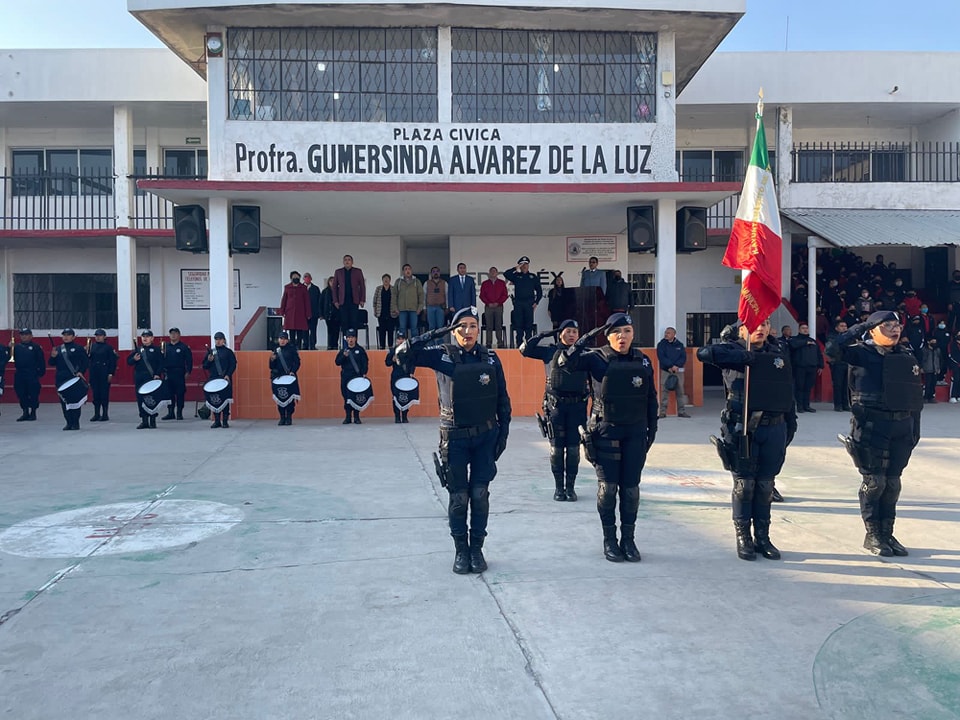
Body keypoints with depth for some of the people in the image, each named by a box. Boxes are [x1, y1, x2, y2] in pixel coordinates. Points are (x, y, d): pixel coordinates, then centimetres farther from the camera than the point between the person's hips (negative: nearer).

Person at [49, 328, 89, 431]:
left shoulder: (78, 348, 1)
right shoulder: (58, 349, 15)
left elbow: (86, 362, -1)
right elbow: (51, 364, 15)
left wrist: (81, 372, -13)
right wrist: (53, 356, -5)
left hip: (74, 379, -5)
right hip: (61, 379, 5)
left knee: (75, 400, -5)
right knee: (64, 401, 4)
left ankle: (75, 423, 1)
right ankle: (69, 422, 11)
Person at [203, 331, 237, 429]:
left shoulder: (228, 352, 4)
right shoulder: (210, 352, 13)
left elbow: (233, 365, -1)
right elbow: (205, 366, 13)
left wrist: (228, 375, -13)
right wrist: (209, 360, -7)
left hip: (225, 379, -3)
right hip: (213, 379, 3)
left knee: (225, 400, -2)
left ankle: (225, 421, 3)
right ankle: (217, 421, 9)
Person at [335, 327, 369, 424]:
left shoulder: (360, 350, 5)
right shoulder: (343, 350, 11)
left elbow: (365, 362, 3)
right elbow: (337, 362, 5)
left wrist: (364, 373, -9)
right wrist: (344, 356, -12)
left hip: (357, 376, -2)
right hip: (345, 377, 2)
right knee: (346, 397, 1)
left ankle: (356, 417, 4)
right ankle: (347, 417, 8)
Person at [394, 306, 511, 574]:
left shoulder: (490, 358, -1)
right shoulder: (442, 355, -6)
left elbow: (502, 398, 4)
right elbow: (403, 354, -15)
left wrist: (503, 431, 2)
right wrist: (434, 334, -20)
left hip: (486, 435, 1)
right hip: (455, 437, -1)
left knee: (480, 495, 6)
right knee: (458, 497, 7)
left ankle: (477, 548, 22)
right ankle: (461, 550, 22)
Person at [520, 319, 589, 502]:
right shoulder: (550, 352, 5)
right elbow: (525, 349, 3)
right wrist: (543, 335, -2)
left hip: (577, 406, 0)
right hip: (555, 406, 0)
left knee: (573, 449, 3)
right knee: (556, 449, 3)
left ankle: (570, 487, 13)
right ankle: (559, 487, 14)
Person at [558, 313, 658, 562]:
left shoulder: (643, 361, 3)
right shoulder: (598, 359, -6)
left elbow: (651, 398, 9)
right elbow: (565, 362, -21)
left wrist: (652, 429, 8)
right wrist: (587, 338, -25)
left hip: (635, 433, 3)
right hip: (606, 432, -2)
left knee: (631, 488, 7)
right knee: (608, 487, 3)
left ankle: (628, 539, 19)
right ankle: (609, 540, 17)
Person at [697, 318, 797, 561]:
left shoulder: (780, 353, 11)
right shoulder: (733, 350, -3)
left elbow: (789, 391, 16)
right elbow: (704, 353, -22)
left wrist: (791, 424, 14)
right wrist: (745, 357, -24)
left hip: (774, 428, 4)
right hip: (742, 429, -4)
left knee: (766, 485, 10)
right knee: (744, 484, 3)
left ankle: (762, 537, 22)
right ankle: (743, 538, 16)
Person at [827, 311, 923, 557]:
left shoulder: (907, 357, 11)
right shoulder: (862, 353, -3)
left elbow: (917, 395, 14)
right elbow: (833, 349, -21)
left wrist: (915, 429, 11)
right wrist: (860, 328, -12)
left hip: (901, 427, 5)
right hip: (871, 426, -5)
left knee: (893, 483, 9)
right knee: (874, 481, -1)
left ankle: (887, 534, 20)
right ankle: (872, 535, 12)